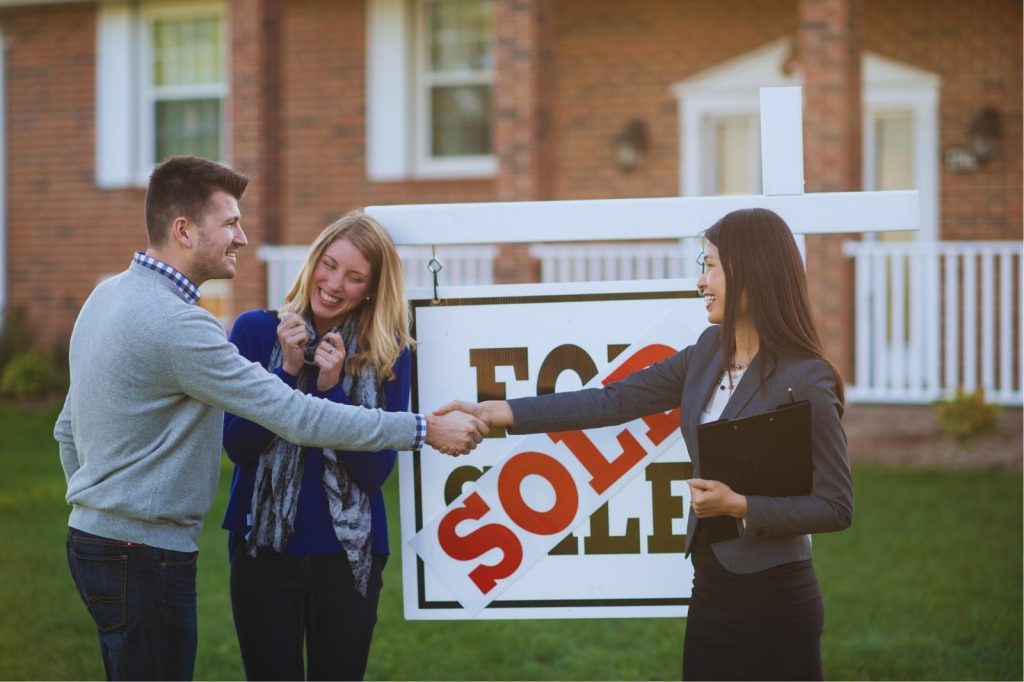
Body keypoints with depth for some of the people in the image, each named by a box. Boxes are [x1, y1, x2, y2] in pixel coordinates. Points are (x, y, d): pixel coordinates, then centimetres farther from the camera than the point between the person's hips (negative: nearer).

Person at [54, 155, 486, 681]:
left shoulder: (107, 295, 9)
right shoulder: (175, 323, -22)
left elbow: (68, 430, 18)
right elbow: (297, 418, -23)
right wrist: (425, 429, -18)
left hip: (92, 536, 10)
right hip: (146, 556, -10)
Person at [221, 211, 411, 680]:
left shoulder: (389, 355, -2)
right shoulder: (256, 331, -3)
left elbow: (376, 470, -8)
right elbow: (238, 445, -8)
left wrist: (333, 388, -18)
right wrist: (288, 370, -18)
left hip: (349, 553, 1)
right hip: (263, 548, 0)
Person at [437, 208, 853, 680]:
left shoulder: (805, 381, -17)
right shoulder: (711, 351, 5)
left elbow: (837, 507, -16)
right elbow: (615, 401, 3)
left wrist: (739, 506, -23)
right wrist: (494, 412, 0)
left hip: (774, 600, -7)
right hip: (711, 591, 7)